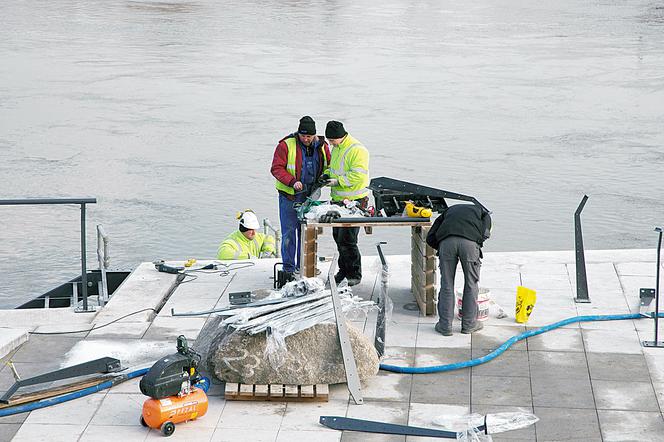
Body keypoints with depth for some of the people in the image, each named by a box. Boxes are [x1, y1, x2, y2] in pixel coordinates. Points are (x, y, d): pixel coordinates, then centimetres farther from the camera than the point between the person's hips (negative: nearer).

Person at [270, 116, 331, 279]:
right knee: (289, 233, -2)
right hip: (289, 196, -4)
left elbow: (329, 166, 15)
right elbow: (276, 168, -13)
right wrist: (292, 182, -25)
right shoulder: (286, 145, -12)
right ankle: (289, 269, 6)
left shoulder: (322, 146, 2)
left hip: (310, 196, 4)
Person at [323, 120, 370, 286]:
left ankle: (355, 274, 4)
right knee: (338, 237, 14)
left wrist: (338, 181, -21)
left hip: (353, 201, -9)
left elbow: (358, 175, -23)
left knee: (347, 240, -8)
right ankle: (344, 270, 27)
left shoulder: (357, 150, -16)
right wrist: (327, 175, 7)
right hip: (338, 200, 9)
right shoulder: (337, 148, 13)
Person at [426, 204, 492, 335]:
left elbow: (430, 238, 24)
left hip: (446, 241, 2)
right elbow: (484, 233, 10)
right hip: (469, 241, -2)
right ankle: (469, 324, 22)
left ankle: (445, 325, 15)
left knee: (446, 284, 11)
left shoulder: (449, 211, 36)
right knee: (471, 284, 14)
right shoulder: (483, 212, 32)